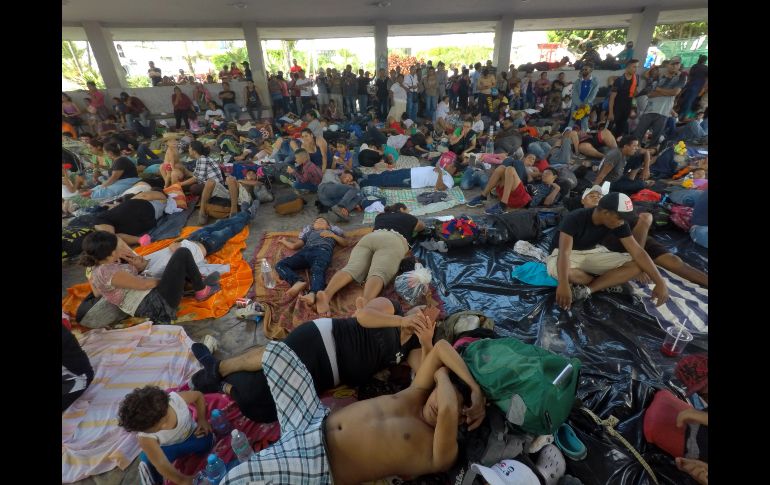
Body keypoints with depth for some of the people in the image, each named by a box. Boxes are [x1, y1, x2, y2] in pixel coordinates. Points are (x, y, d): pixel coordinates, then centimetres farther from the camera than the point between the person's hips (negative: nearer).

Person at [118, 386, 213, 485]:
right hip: (167, 448, 0)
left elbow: (199, 396, -14)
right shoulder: (146, 437, -35)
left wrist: (201, 420, -17)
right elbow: (162, 464, -37)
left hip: (193, 436, 1)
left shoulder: (175, 398, -35)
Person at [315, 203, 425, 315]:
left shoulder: (380, 216, 41)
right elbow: (422, 227, 54)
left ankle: (326, 293, -49)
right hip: (392, 240, -3)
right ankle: (365, 302, -59)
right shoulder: (409, 217, 33)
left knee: (351, 269, -20)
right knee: (378, 273, -28)